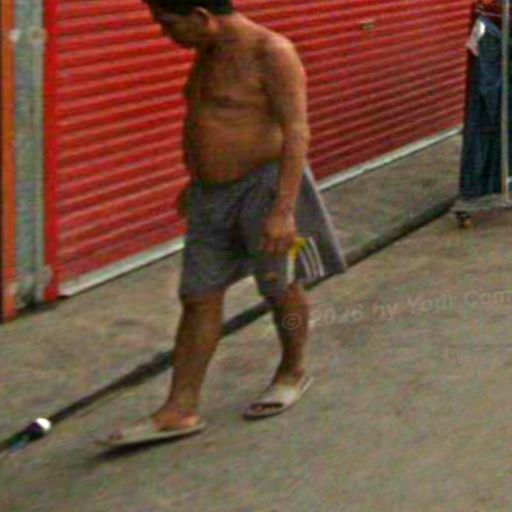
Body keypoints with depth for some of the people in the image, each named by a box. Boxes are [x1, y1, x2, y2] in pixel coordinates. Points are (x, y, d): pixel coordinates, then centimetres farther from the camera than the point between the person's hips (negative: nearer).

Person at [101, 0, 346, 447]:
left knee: (281, 290, 11)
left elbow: (297, 132, -20)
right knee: (199, 298, 5)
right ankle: (180, 411, 8)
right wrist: (196, 181, 27)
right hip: (213, 194, 8)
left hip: (264, 187, -8)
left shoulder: (271, 53, -17)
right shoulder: (210, 53, 8)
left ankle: (294, 372, 35)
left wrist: (283, 210, -25)